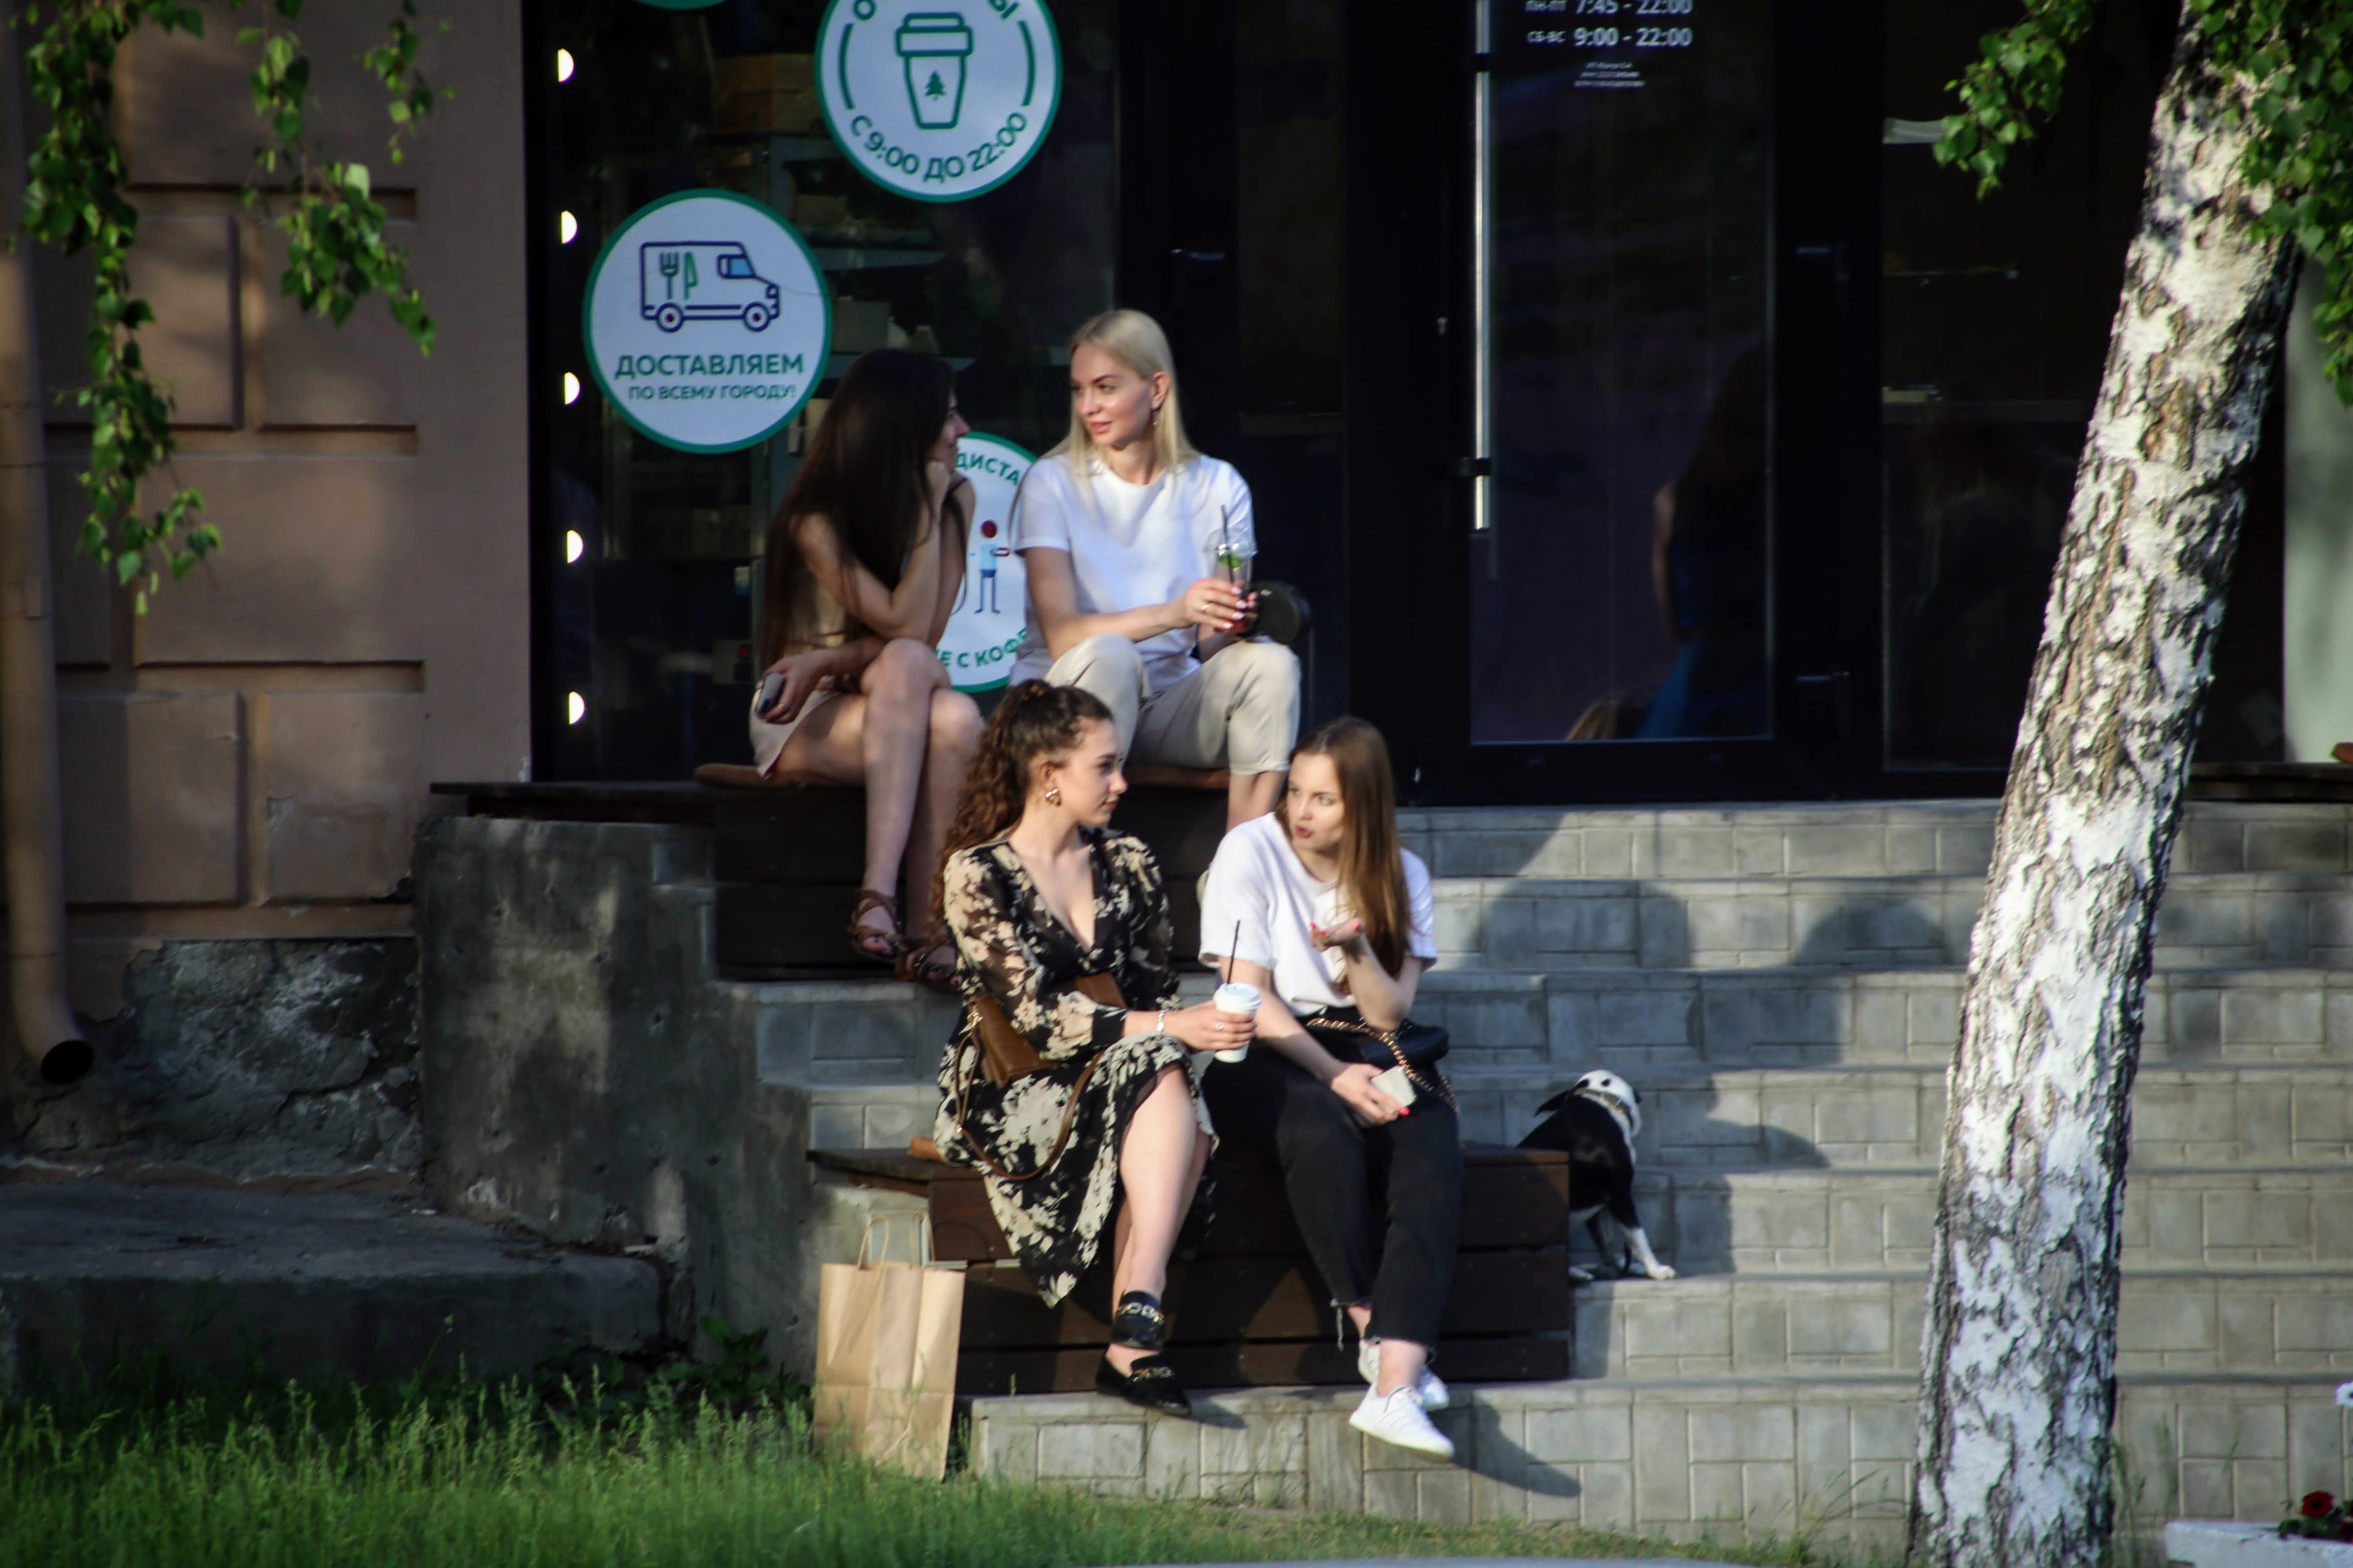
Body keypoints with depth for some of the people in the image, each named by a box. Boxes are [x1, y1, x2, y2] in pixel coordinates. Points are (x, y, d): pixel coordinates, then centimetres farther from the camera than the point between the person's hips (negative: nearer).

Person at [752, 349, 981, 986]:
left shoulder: (957, 499, 5)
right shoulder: (816, 521, -9)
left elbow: (925, 637, -3)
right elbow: (906, 626, -18)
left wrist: (826, 662, -18)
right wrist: (927, 510, -14)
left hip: (899, 700, 3)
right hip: (804, 723, -3)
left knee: (956, 718, -34)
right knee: (910, 665, -36)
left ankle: (929, 928, -38)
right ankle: (878, 899, -46)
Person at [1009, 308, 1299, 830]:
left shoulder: (1217, 487, 6)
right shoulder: (1053, 483, -4)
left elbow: (1211, 646, 1)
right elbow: (1060, 632, -17)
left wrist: (1232, 626, -24)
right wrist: (1175, 614, -31)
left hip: (1169, 708, 3)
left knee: (1269, 664, -25)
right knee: (1108, 654, -35)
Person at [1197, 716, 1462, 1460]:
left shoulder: (1401, 877, 9)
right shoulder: (1252, 852, -1)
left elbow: (1390, 1014, 2)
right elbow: (1251, 999, -8)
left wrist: (1356, 947, -19)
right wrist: (1332, 1075, -20)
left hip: (1363, 1057, 3)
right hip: (1264, 1063, -3)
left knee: (1431, 1142, -32)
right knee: (1323, 1128, -40)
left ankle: (1396, 1386, -46)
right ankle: (1375, 1333, -29)